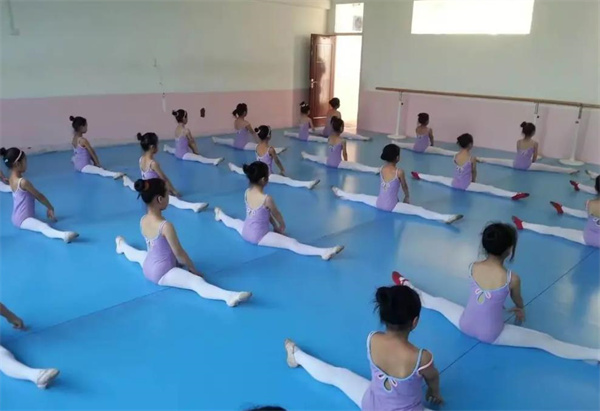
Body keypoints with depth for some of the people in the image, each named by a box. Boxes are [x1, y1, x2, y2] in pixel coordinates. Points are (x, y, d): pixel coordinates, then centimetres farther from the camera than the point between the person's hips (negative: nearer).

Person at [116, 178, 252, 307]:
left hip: (148, 267, 9)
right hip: (163, 273, -9)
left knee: (140, 254, 45)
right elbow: (179, 252, -21)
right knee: (197, 282, -32)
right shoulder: (166, 226, -28)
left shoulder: (143, 220, -4)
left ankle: (122, 246, 79)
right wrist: (193, 269, -7)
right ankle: (229, 296, -53)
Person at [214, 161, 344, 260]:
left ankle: (220, 215, 73)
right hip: (259, 237, -7)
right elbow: (277, 215, -7)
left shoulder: (247, 192, -3)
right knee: (292, 244, -23)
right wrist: (282, 228, 14)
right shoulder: (267, 199, -25)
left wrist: (275, 226, 19)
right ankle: (323, 252, -34)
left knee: (236, 222, 43)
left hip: (245, 232, 7)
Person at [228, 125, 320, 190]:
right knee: (287, 180, -24)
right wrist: (283, 171, 9)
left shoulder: (257, 147, -3)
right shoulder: (270, 149, -21)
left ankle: (234, 167, 66)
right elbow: (277, 161, -9)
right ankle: (307, 184, -38)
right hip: (268, 176, -7)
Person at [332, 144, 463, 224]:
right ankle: (445, 218, -25)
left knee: (362, 197, 32)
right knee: (419, 210, -15)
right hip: (392, 206, -5)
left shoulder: (382, 169, 0)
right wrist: (407, 198, 20)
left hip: (379, 203, 5)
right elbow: (404, 187, 0)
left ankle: (341, 193, 47)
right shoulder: (399, 172, -16)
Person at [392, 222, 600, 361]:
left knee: (439, 302, 30)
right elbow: (518, 301, 2)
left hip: (465, 325, 4)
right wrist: (521, 310, 27)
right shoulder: (512, 278, -23)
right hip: (492, 336, -3)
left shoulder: (473, 267, -13)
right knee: (544, 341, 2)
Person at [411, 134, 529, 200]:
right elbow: (474, 172, -2)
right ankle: (514, 195, -24)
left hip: (454, 183, 5)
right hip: (466, 186, -5)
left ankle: (419, 175, 43)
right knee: (490, 189, -14)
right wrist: (473, 182, 18)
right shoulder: (472, 158, -16)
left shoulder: (456, 156, -2)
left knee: (439, 178, 30)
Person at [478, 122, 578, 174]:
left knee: (499, 161, 19)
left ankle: (480, 159, 27)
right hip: (527, 166, -3)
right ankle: (569, 170, -14)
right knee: (547, 167, -9)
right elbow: (535, 158, 2)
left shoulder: (518, 142, 2)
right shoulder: (534, 143, -8)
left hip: (515, 164, 3)